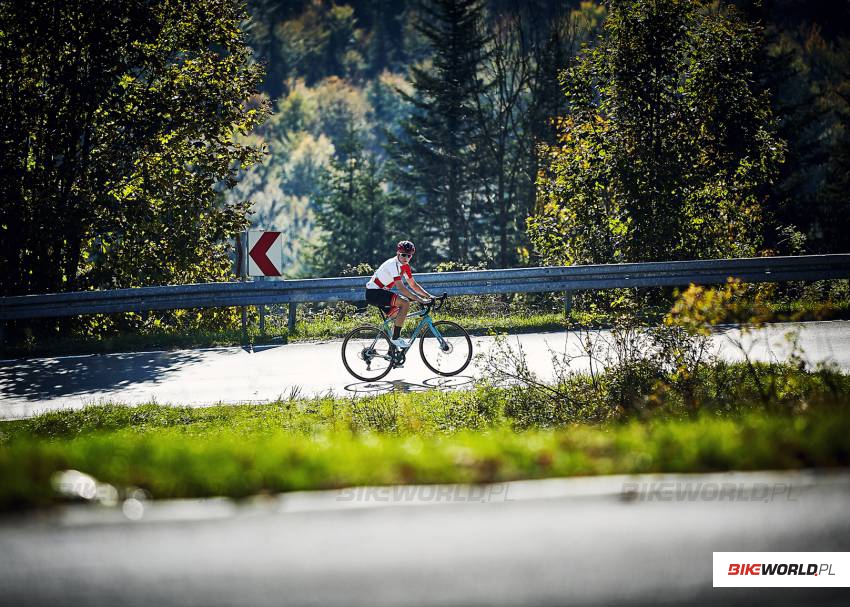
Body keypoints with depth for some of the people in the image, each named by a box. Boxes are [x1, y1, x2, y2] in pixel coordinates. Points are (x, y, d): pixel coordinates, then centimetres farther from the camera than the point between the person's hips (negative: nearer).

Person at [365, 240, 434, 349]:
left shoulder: (405, 266, 7)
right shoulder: (394, 264, -22)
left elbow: (413, 285, 13)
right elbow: (400, 288, -28)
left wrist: (429, 296, 2)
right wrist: (419, 300, -30)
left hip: (380, 293, 10)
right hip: (373, 293, -10)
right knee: (405, 303, -23)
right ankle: (396, 338, -19)